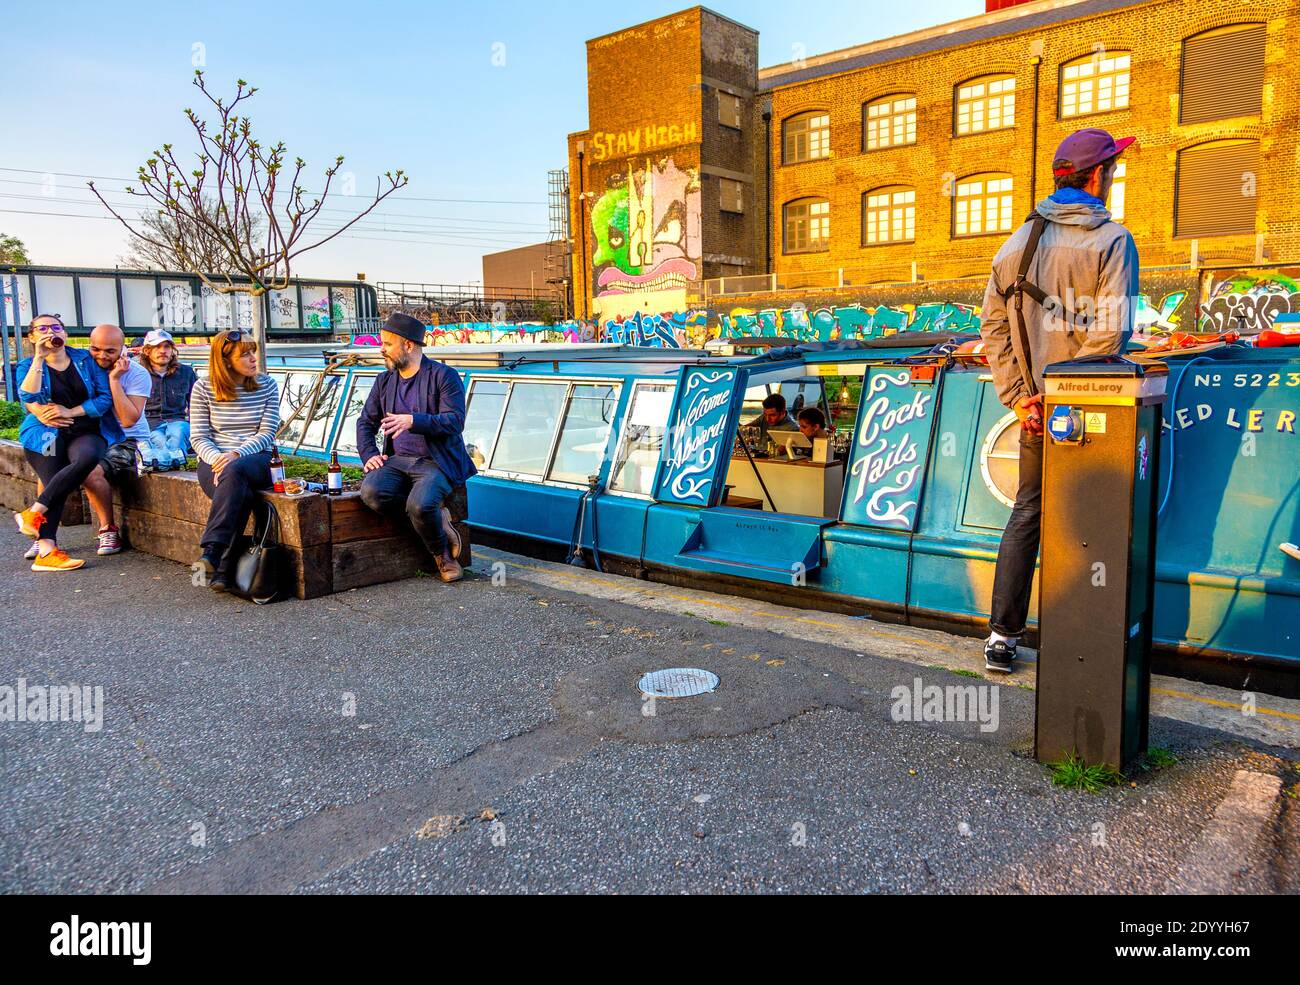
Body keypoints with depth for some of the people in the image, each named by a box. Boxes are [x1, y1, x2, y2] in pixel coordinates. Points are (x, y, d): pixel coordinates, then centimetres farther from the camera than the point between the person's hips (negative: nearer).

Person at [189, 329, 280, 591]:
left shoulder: (266, 386, 8)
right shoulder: (203, 388, 7)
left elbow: (267, 433, 1)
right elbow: (198, 437, 4)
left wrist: (235, 455, -16)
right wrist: (216, 459, -18)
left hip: (256, 458, 0)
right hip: (214, 461, 0)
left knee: (234, 472, -38)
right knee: (241, 494, -35)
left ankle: (210, 552, -42)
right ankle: (222, 567, -36)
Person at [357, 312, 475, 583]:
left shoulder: (445, 376, -3)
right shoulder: (384, 380, 15)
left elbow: (455, 422, -14)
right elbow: (365, 422, 19)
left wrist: (413, 421, -28)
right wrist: (369, 454, 0)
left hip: (435, 462, -5)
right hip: (397, 460, 5)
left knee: (420, 505, -33)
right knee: (371, 492, -26)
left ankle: (442, 553, -1)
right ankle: (435, 518, -6)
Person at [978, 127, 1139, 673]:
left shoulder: (1016, 242, 7)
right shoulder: (1112, 240, -9)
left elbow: (993, 328, 2)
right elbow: (1111, 332, -19)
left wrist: (1020, 398, 0)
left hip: (1035, 405, 5)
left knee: (1027, 512, 14)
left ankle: (1001, 635, 15)